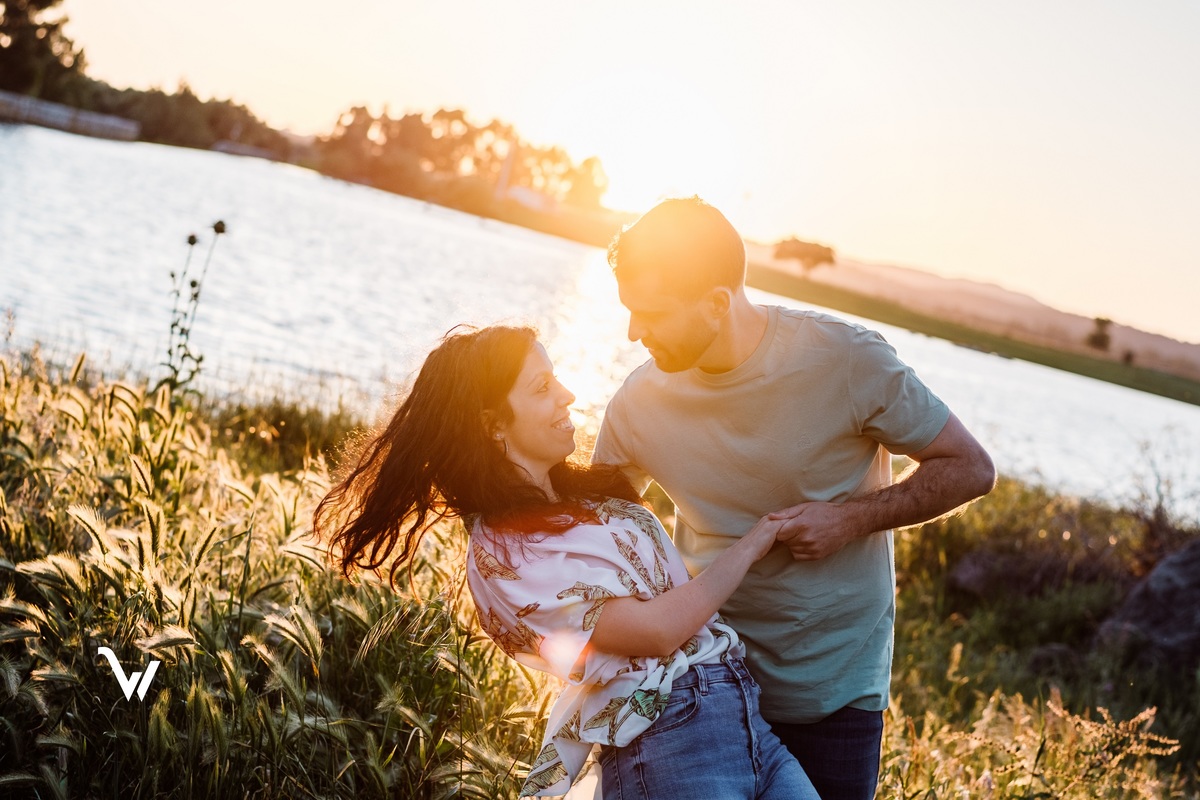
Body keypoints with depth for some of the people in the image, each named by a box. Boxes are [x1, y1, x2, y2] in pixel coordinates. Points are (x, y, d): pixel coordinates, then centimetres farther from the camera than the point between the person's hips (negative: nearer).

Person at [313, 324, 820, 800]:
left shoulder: (588, 492, 13)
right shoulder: (501, 551, -12)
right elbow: (656, 629, -16)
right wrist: (751, 544, -6)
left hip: (746, 714, 7)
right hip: (669, 748, -7)